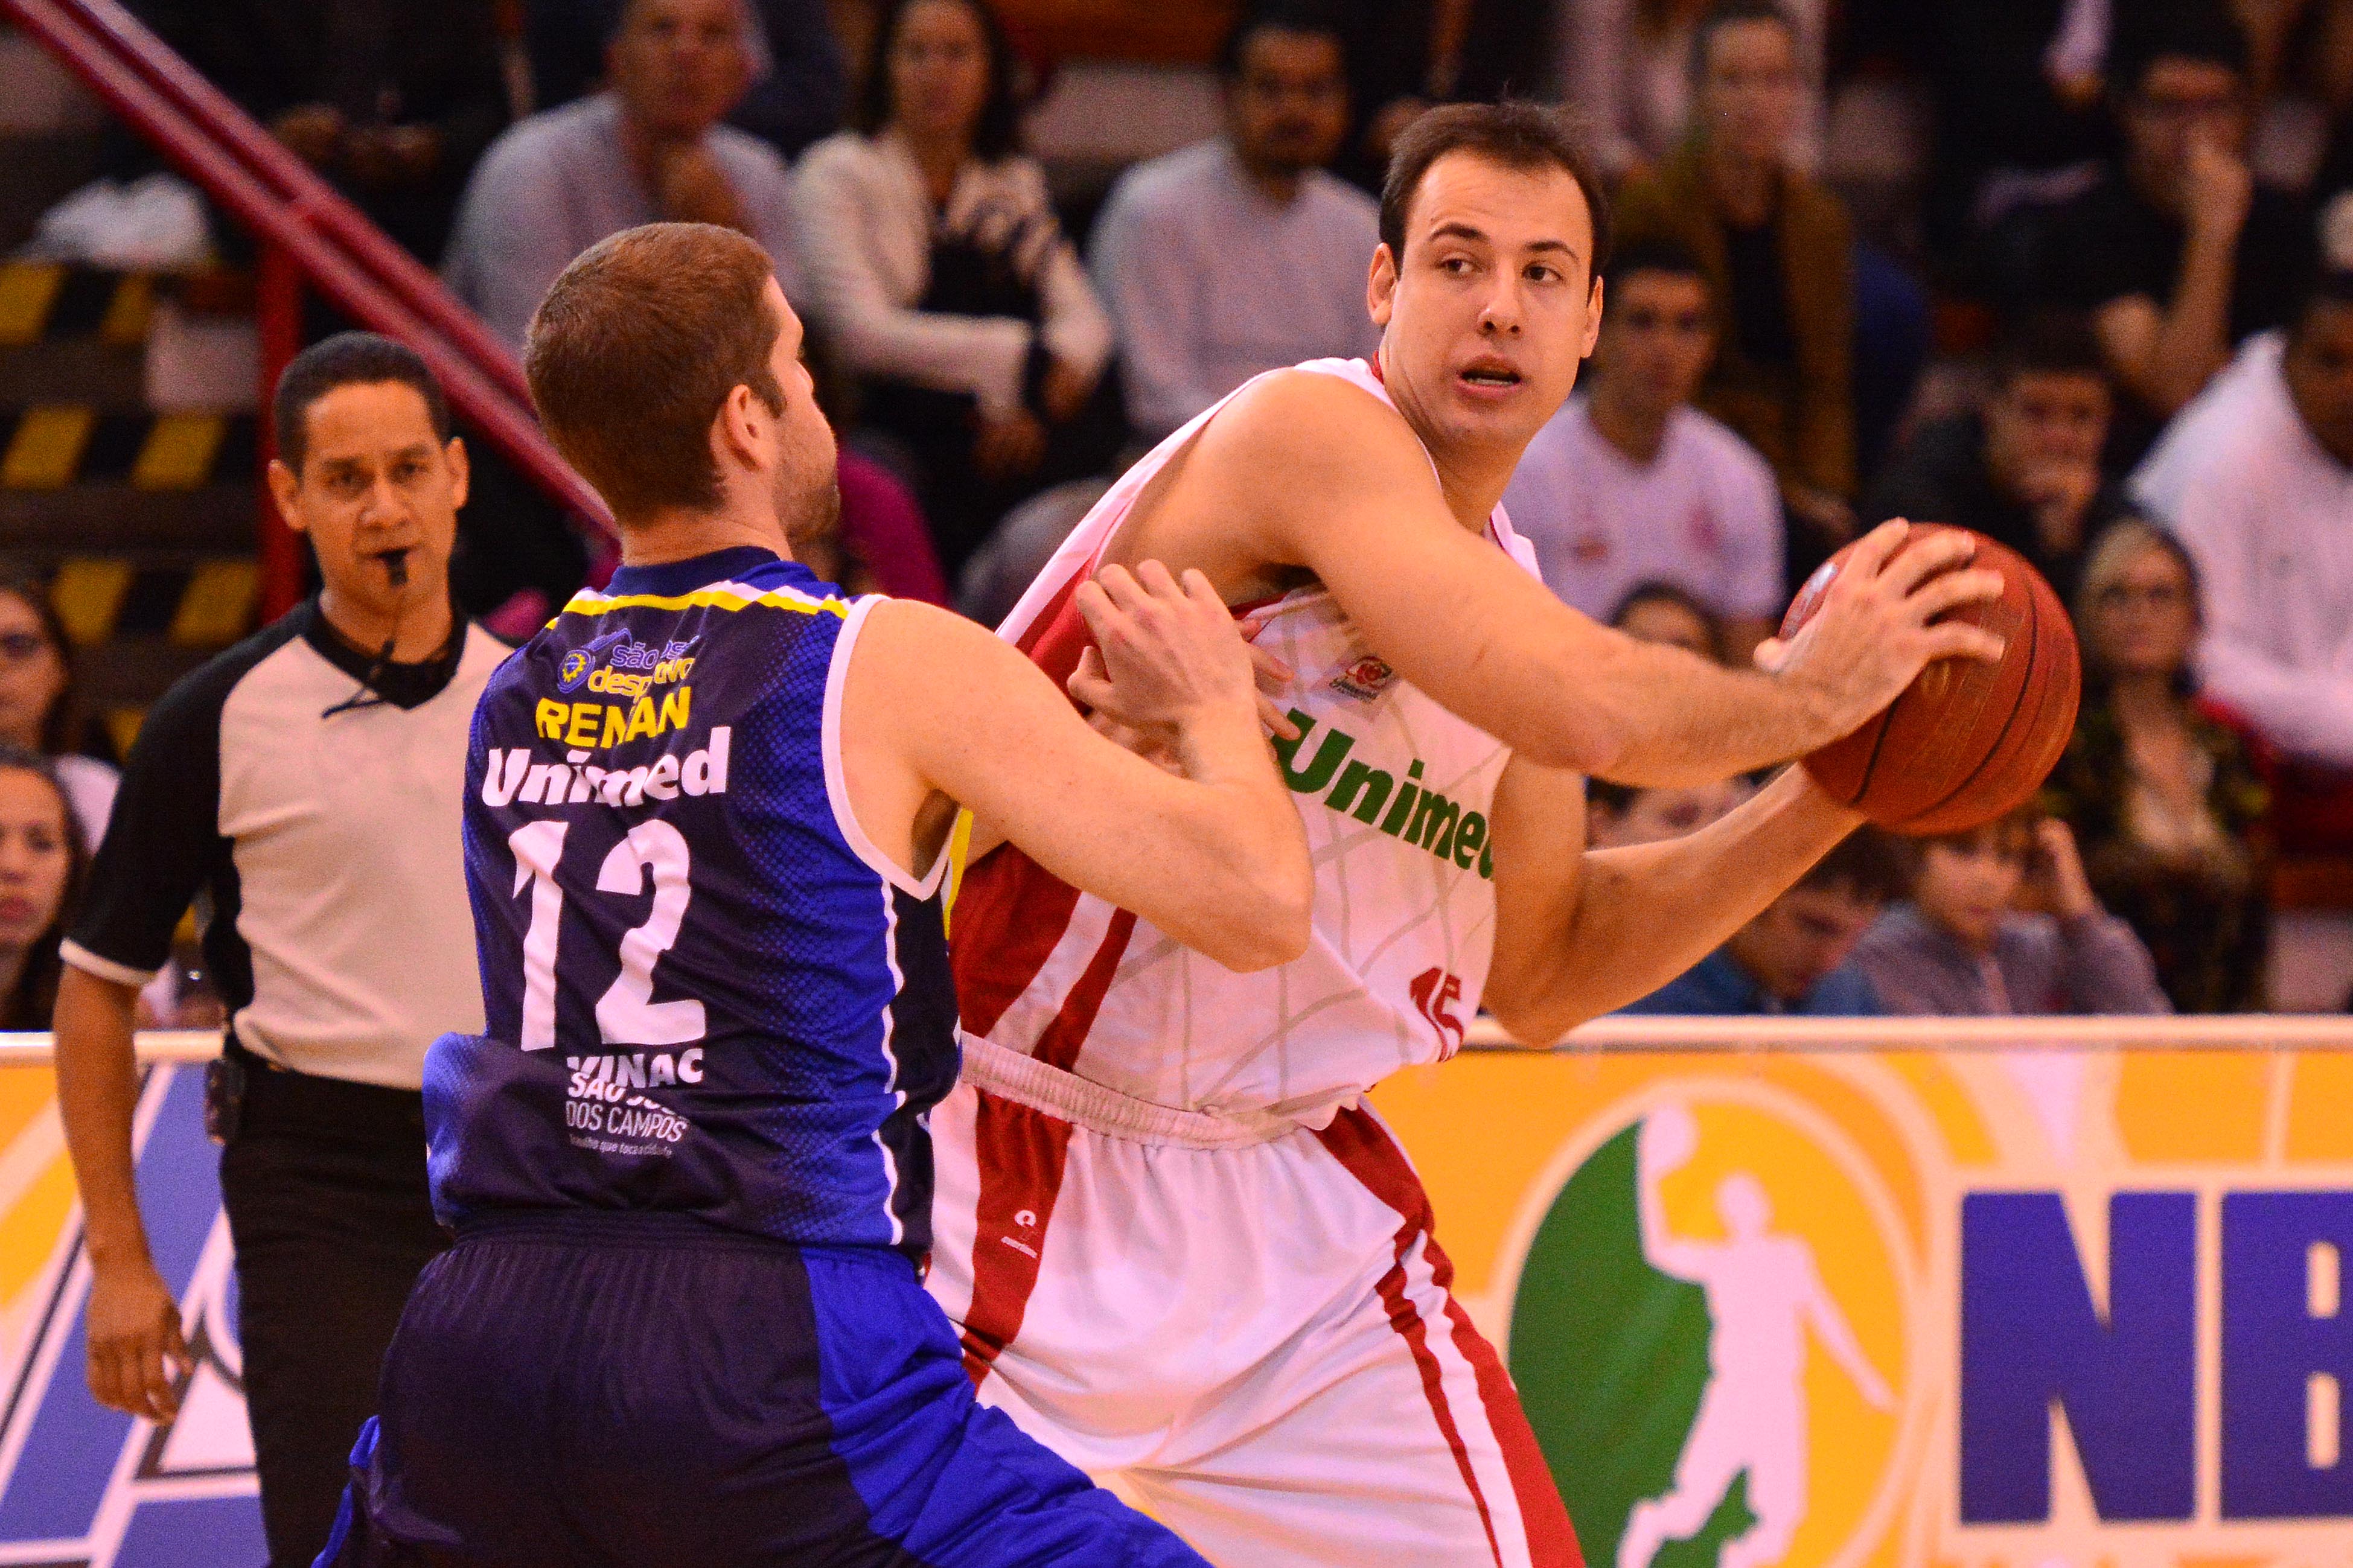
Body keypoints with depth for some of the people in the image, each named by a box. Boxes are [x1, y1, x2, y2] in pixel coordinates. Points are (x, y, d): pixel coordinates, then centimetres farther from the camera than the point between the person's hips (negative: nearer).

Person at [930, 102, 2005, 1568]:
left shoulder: (1509, 590, 9)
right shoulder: (1310, 431, -16)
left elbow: (1542, 972, 21)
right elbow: (1581, 709, -29)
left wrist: (1817, 806, 11)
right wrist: (1804, 694, -11)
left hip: (1295, 1181, 8)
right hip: (1025, 1173, -7)